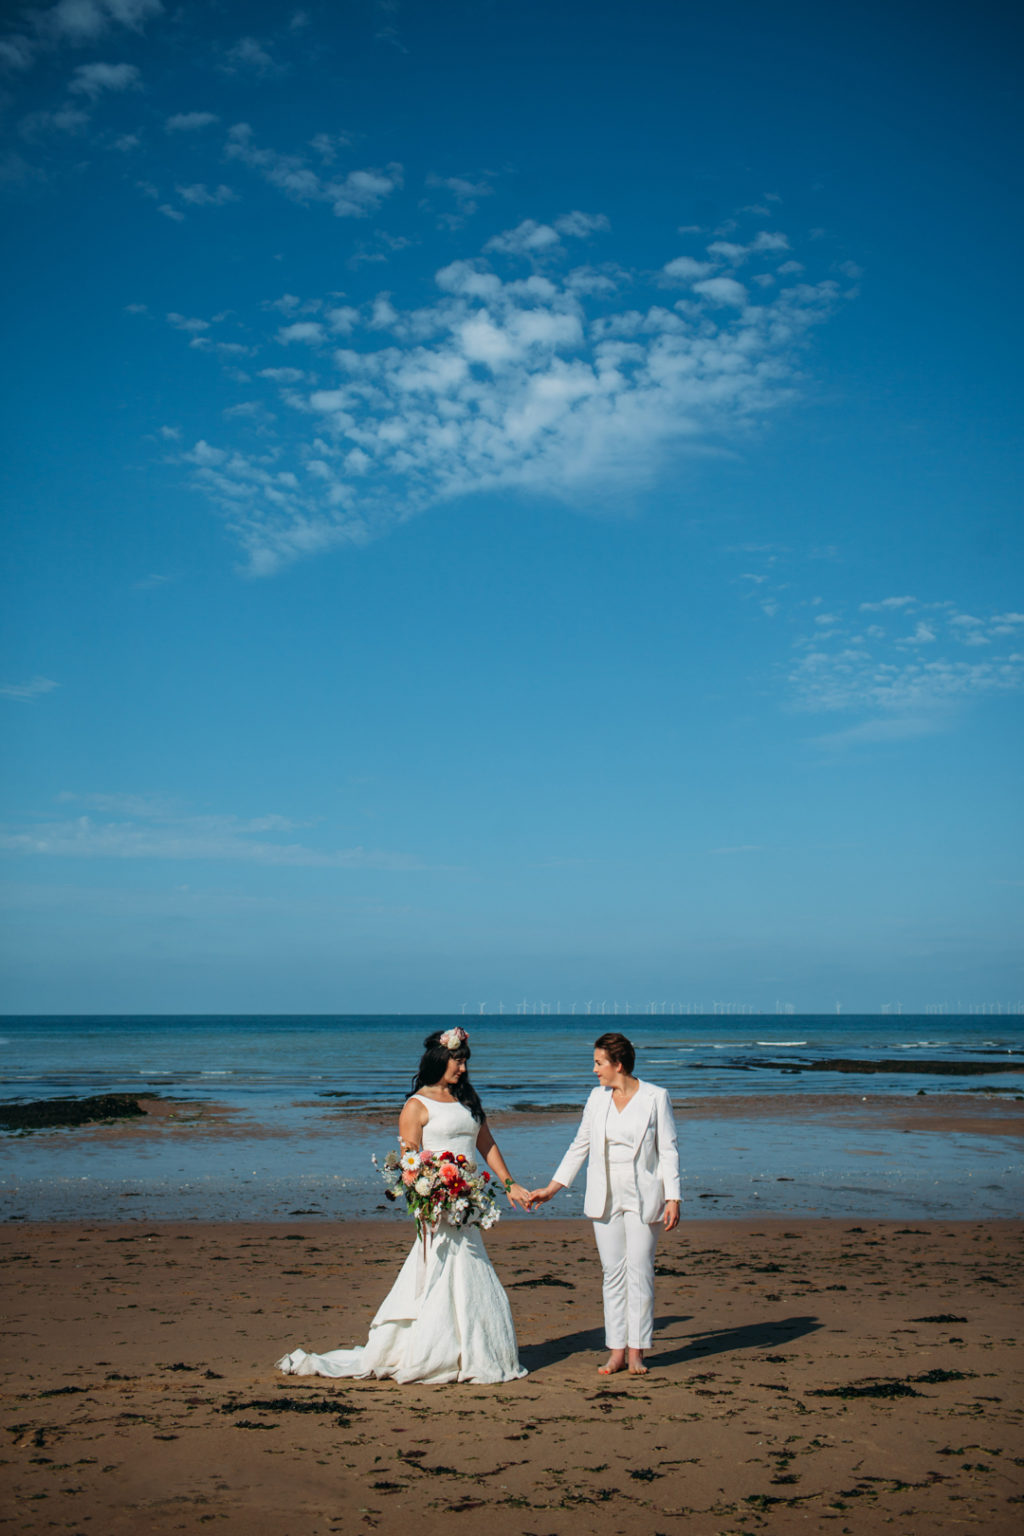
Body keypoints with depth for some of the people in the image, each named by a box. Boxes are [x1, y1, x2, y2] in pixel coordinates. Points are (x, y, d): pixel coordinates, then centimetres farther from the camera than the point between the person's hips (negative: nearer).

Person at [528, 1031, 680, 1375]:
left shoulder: (656, 1097, -5)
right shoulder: (597, 1097, 6)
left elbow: (668, 1150, -3)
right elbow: (580, 1146, 13)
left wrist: (673, 1198, -8)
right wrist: (551, 1189, 11)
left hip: (643, 1197, -3)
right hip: (605, 1198, 4)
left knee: (639, 1272, -2)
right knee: (613, 1272, 4)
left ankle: (636, 1351, 8)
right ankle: (616, 1352, 10)